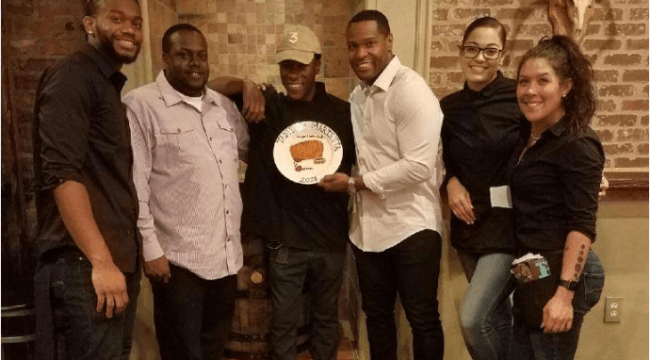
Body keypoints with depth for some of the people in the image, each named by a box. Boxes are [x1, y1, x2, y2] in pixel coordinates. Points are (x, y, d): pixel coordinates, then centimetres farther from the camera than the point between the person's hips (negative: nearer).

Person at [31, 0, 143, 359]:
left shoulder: (109, 85, 19)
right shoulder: (71, 76, -8)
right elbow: (61, 173, -20)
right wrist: (101, 261, -23)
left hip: (118, 261, 9)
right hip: (84, 265, -9)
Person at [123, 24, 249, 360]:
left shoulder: (224, 105, 11)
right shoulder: (141, 105, -9)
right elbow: (133, 183, -13)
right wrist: (151, 249, -15)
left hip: (227, 255, 6)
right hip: (177, 259, -6)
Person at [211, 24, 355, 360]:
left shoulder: (341, 112, -2)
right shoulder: (268, 107, -3)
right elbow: (212, 87, -4)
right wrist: (245, 85, -20)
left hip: (331, 238, 1)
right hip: (285, 239, -1)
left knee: (326, 318, 20)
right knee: (284, 322, 12)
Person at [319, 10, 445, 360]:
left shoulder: (410, 91, -16)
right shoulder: (358, 95, 9)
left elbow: (419, 167, -23)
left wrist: (353, 183, -16)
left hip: (410, 226, -7)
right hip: (368, 226, 7)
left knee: (422, 318, 8)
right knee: (376, 313, 20)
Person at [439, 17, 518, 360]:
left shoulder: (519, 97, -11)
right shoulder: (448, 107, 3)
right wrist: (452, 183, -3)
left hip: (509, 222, -5)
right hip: (468, 224, 5)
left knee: (471, 317, -12)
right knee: (496, 315, 17)